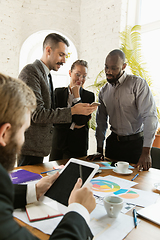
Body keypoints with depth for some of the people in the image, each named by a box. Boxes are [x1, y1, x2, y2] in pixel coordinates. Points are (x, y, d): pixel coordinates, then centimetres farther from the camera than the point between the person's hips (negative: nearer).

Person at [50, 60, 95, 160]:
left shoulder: (89, 96, 1)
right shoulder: (58, 92, 5)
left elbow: (81, 121, -11)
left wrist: (76, 95, -9)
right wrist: (72, 125, -11)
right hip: (57, 144, 2)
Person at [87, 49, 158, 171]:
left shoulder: (138, 83, -10)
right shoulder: (103, 91, 7)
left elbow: (150, 116, -16)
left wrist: (146, 152, -22)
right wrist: (99, 150, 9)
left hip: (136, 143, -4)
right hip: (113, 142, 4)